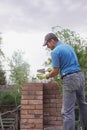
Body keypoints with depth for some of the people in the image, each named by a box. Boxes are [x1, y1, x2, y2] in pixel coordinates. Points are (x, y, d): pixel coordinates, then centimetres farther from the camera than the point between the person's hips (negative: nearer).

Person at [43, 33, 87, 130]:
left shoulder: (55, 51, -10)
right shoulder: (68, 46, 16)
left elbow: (55, 72, -11)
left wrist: (46, 76, 9)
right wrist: (53, 70, 23)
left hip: (70, 79, -9)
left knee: (67, 110, -5)